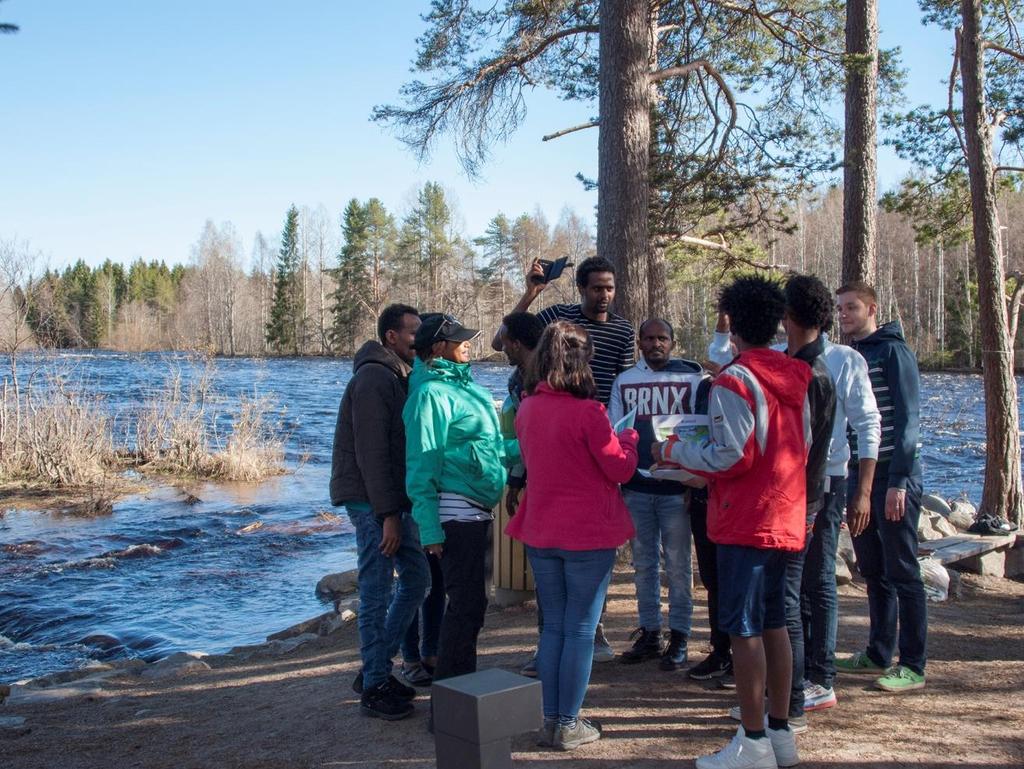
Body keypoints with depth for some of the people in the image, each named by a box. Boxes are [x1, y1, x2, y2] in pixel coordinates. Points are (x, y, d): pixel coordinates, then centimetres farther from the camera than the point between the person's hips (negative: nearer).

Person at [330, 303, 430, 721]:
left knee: (416, 577, 13)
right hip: (372, 501, -10)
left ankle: (376, 668, 23)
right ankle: (374, 686, 7)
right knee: (377, 592, -3)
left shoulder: (398, 376, 16)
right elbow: (371, 452, -20)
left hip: (393, 501, 10)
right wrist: (388, 514, -21)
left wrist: (399, 508, 12)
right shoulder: (374, 378, -14)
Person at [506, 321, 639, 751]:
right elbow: (621, 470, -9)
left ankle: (551, 720, 20)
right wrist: (629, 437, 10)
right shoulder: (587, 412, -17)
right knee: (580, 631, 5)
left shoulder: (527, 410, 1)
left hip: (540, 533, 5)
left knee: (553, 627, 15)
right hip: (588, 535, -5)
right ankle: (568, 726, 12)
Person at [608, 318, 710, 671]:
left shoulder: (692, 379, 2)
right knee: (643, 564, 10)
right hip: (636, 489, 3)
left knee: (677, 565, 3)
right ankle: (649, 633, 20)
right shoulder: (623, 381, 10)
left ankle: (678, 638, 11)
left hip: (676, 488, -3)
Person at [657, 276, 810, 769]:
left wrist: (675, 451, -4)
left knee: (743, 629, -2)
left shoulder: (734, 381, -14)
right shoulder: (794, 379, 10)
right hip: (785, 518, 8)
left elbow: (731, 456, -19)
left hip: (746, 521, -8)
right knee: (773, 622, 15)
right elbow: (802, 446, 14)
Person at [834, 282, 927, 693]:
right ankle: (878, 655, 23)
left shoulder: (893, 352, -8)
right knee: (873, 572, 14)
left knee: (902, 573, -2)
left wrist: (898, 482, -20)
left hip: (893, 477, -8)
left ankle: (913, 666, 5)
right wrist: (848, 482, 13)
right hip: (858, 476, 8)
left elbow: (906, 420, -14)